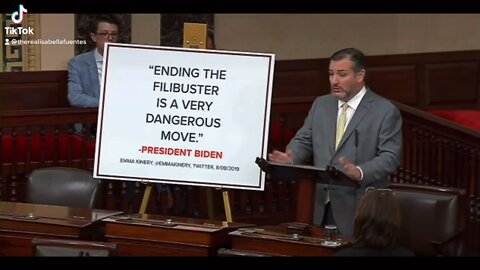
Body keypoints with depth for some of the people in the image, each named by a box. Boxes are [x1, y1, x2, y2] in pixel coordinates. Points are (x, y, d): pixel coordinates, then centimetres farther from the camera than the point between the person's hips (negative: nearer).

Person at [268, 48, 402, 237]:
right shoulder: (321, 104, 14)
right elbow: (303, 141, 13)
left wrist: (360, 172, -28)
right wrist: (291, 158, -10)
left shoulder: (385, 111, -3)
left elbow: (390, 157, -10)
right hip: (320, 206, 5)